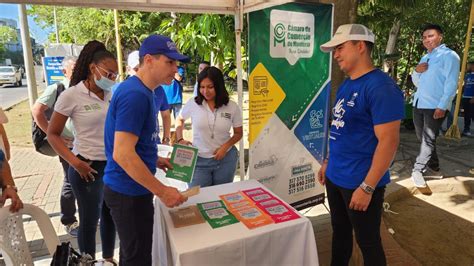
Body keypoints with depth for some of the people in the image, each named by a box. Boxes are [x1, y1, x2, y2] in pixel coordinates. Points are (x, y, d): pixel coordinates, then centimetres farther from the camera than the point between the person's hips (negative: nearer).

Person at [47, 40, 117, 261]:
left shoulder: (111, 94, 2)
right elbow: (52, 135, -6)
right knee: (89, 220, 11)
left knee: (110, 215, 18)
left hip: (113, 165, 5)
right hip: (89, 168, -5)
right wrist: (75, 163, -15)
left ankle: (109, 259, 38)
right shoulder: (71, 96, -12)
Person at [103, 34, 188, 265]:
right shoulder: (135, 94, -23)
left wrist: (154, 159, 11)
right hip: (129, 192, -10)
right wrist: (163, 191, -23)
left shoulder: (142, 91, 8)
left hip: (128, 188, 10)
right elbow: (122, 154, -29)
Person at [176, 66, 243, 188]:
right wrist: (180, 139, -3)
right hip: (199, 160, 0)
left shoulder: (232, 107, -7)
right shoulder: (193, 103, -8)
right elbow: (180, 120, 11)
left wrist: (225, 146, -11)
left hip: (225, 159, 1)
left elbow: (238, 133, 5)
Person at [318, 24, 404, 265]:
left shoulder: (381, 87, -19)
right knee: (340, 231, 21)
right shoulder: (346, 85, 8)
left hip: (360, 183, -8)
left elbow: (389, 141, -22)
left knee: (367, 241, 11)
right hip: (335, 177, 8)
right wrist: (328, 162, 16)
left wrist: (367, 187, -21)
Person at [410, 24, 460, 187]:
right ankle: (433, 168, 24)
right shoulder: (425, 58, 19)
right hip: (418, 104, 8)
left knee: (428, 139, -4)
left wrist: (442, 106, -22)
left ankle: (418, 170, 1)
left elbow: (451, 83, -13)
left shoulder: (449, 55, -4)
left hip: (435, 106, -8)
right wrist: (416, 71, 1)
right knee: (422, 138, 12)